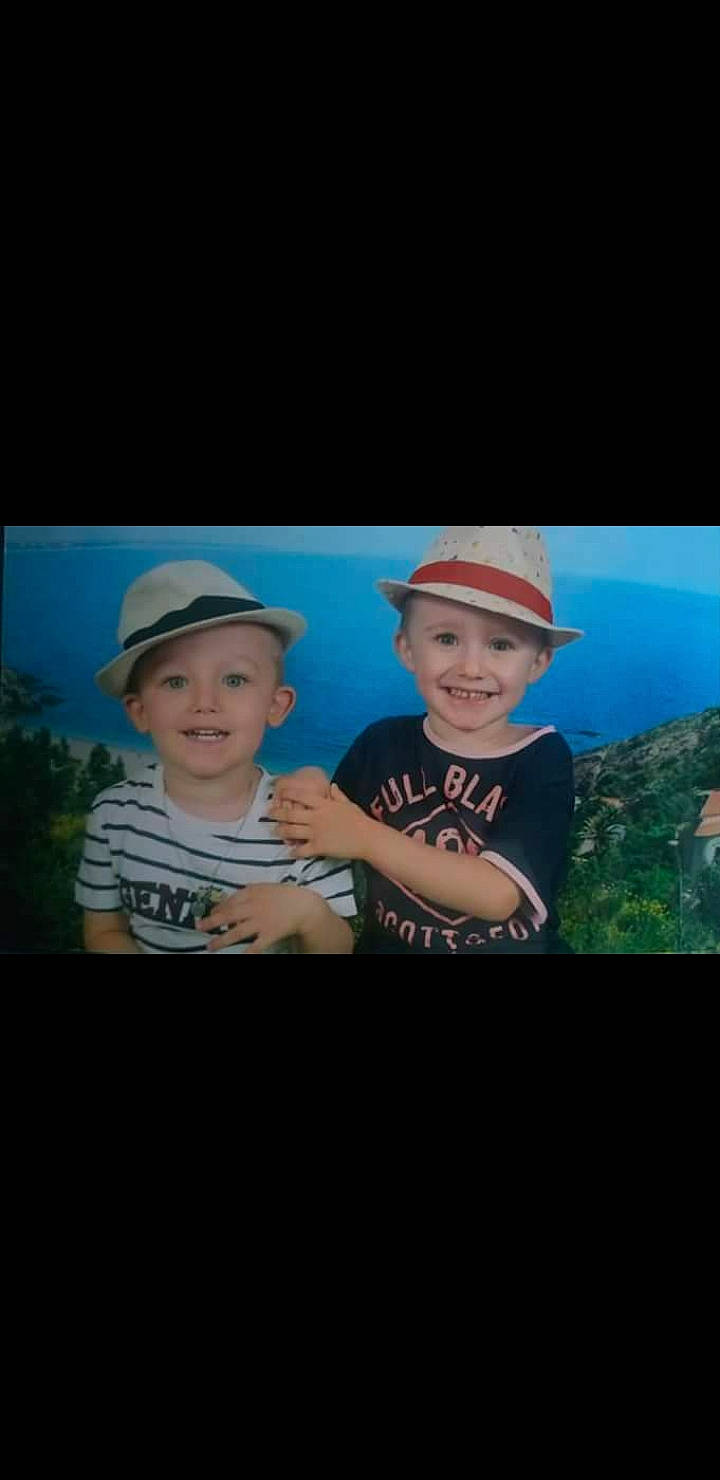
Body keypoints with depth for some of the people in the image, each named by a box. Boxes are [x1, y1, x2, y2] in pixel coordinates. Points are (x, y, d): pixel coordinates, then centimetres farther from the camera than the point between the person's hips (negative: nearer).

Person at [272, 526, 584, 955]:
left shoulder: (543, 758, -7)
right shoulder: (381, 744, -1)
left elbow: (499, 893, -17)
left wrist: (365, 838, -19)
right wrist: (307, 807, -16)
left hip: (511, 947, -1)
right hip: (387, 944, 2)